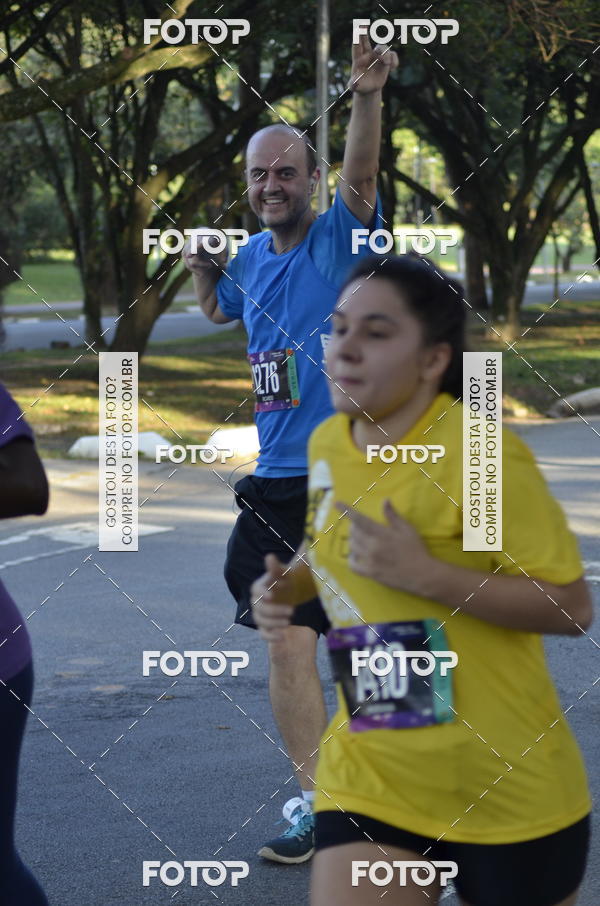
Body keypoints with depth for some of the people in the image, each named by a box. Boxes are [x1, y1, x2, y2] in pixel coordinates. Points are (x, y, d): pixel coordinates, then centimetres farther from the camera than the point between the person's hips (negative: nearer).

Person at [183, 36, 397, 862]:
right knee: (287, 643, 0)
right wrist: (202, 267, 12)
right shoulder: (251, 258, 9)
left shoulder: (339, 240, -7)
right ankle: (318, 798, 9)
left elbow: (360, 178, -28)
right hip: (276, 485, 5)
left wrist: (369, 98, -45)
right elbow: (219, 309, 32)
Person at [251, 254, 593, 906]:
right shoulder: (327, 444, 3)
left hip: (508, 793, -5)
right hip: (369, 778, 5)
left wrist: (424, 574, -27)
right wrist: (286, 586, 2)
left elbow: (572, 607, -19)